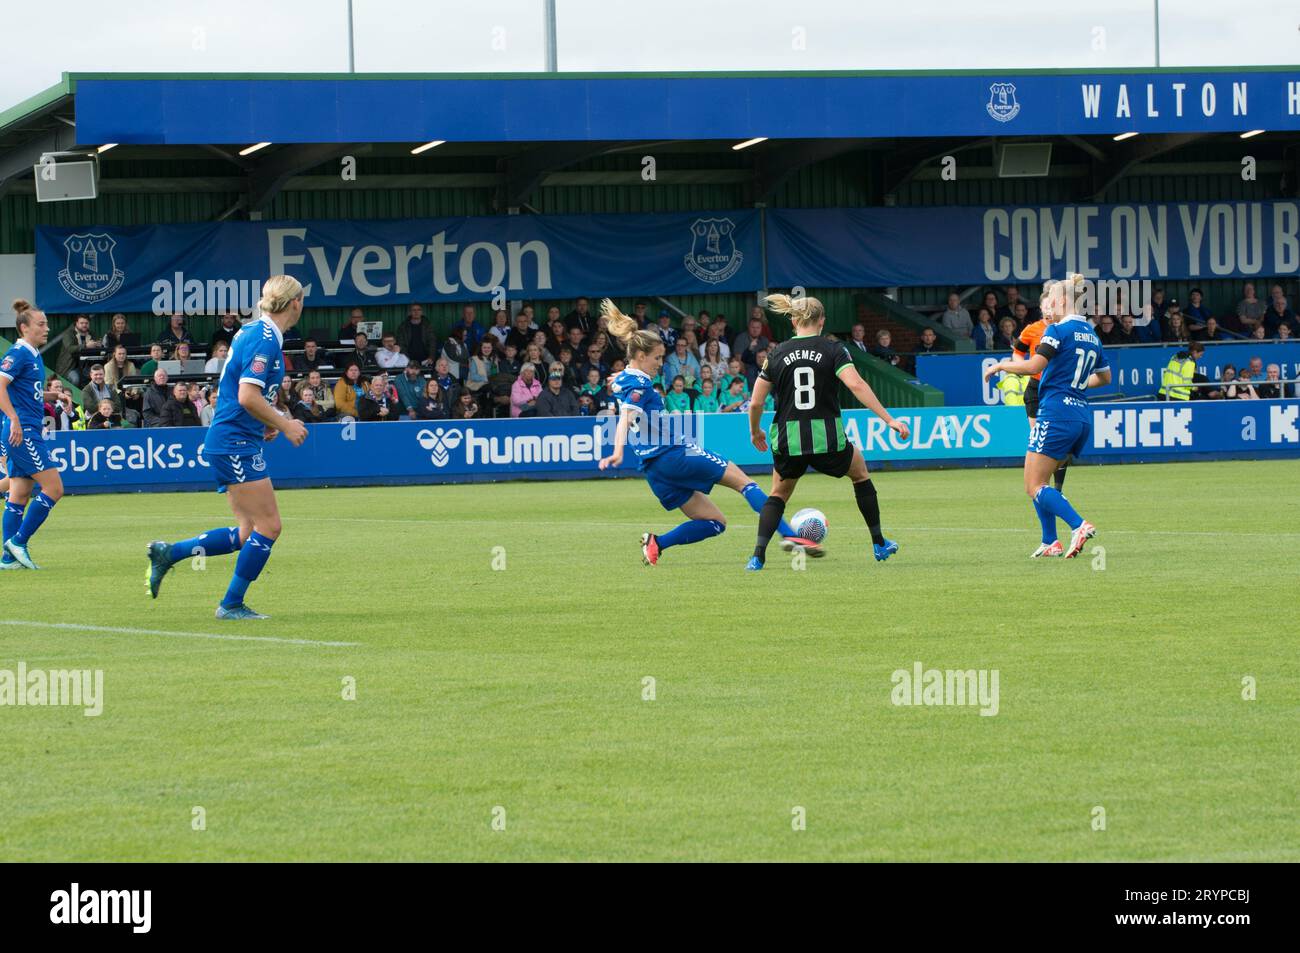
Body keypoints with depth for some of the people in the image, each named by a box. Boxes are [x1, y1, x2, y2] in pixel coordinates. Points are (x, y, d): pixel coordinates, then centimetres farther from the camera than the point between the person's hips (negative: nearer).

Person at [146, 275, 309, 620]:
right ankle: (232, 604, 1)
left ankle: (168, 553, 10)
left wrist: (267, 420, 19)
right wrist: (284, 425, -13)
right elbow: (248, 397, -24)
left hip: (229, 444, 10)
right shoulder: (265, 340, -16)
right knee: (268, 526, -6)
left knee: (249, 533, 9)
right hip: (236, 444, -10)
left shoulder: (250, 333, 14)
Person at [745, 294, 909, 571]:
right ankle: (879, 544, 31)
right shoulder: (833, 350, -3)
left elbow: (756, 403, 5)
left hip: (788, 442, 1)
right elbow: (856, 385, -18)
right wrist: (889, 420, -19)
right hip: (828, 441, -1)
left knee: (779, 494, 24)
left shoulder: (777, 354, 4)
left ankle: (758, 555, 2)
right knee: (860, 472, 29)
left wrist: (755, 432, 24)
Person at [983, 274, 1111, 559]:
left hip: (1056, 411, -9)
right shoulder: (1091, 335, 16)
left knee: (1034, 486, -8)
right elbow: (1104, 377, 30)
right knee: (1040, 483, 18)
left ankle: (1079, 526, -26)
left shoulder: (1059, 330, -9)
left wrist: (1000, 365, -6)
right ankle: (1050, 543, 12)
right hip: (1082, 416, 9)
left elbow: (1034, 366, -21)